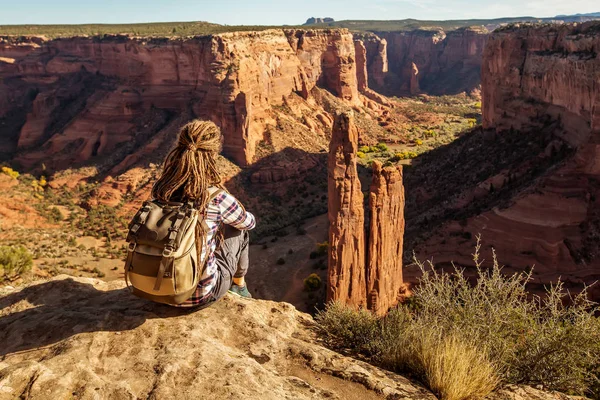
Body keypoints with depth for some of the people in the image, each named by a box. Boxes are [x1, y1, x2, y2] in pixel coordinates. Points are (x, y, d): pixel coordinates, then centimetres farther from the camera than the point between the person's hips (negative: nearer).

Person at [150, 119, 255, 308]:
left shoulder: (160, 189, -8)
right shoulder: (217, 198, -21)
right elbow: (249, 223, 1)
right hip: (201, 294, -4)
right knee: (238, 229, 17)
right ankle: (239, 285, 42)